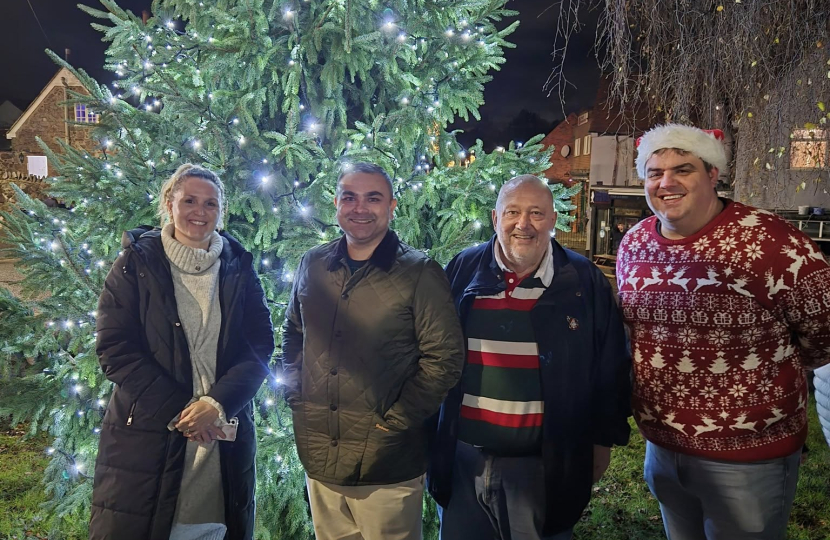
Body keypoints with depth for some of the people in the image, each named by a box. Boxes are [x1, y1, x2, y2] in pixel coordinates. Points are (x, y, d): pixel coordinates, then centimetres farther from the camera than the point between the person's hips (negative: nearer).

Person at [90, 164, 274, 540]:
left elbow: (260, 345, 0)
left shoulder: (238, 268, 6)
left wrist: (217, 402, -15)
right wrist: (180, 410, -12)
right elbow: (114, 348, -6)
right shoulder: (136, 264, 1)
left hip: (225, 439, 2)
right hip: (146, 437, -1)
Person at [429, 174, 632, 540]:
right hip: (462, 458, 2)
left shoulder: (584, 281, -4)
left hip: (546, 465, -1)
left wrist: (603, 440, 5)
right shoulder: (462, 271, -1)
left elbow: (610, 369, 2)